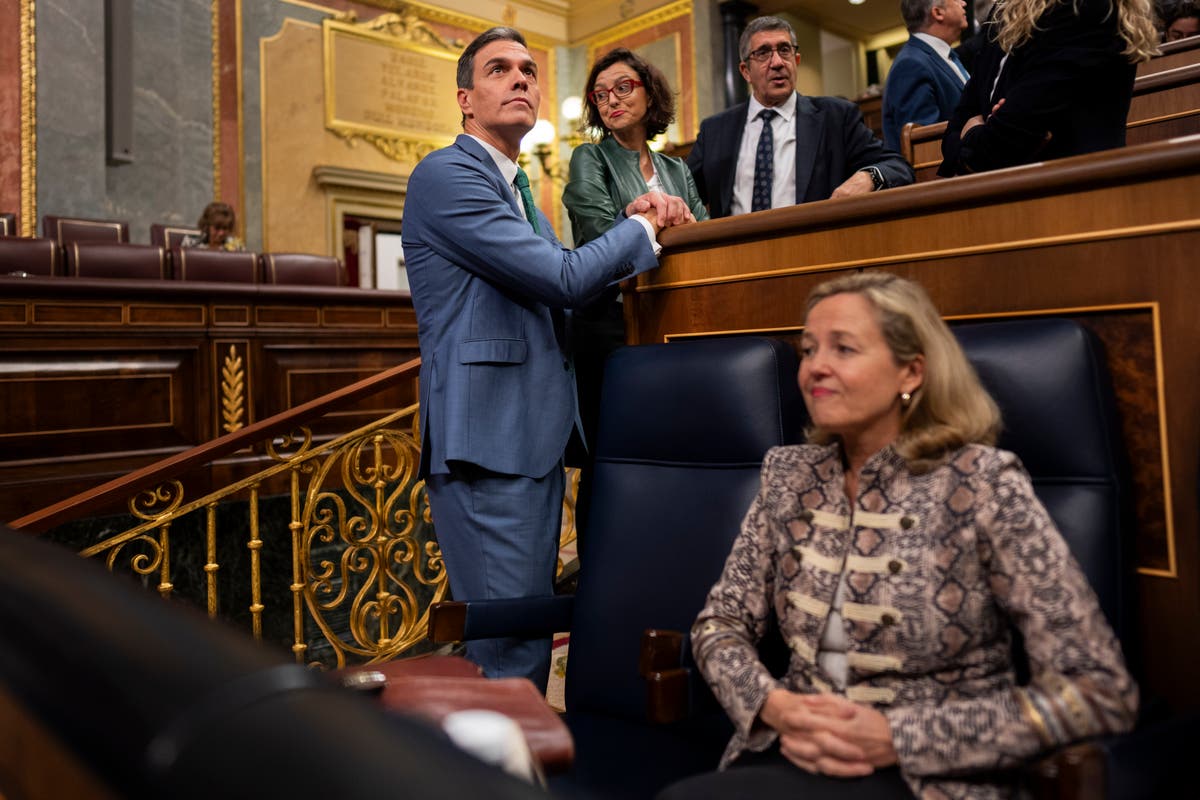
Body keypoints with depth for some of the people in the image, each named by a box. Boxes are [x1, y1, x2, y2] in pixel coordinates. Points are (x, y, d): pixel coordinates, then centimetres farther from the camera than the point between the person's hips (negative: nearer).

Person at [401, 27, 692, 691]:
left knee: (531, 637, 16)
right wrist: (638, 230, 2)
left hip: (534, 438, 10)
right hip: (485, 444, -9)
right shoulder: (445, 174, -7)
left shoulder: (517, 186, 24)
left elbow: (559, 289, 24)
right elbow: (560, 279, -15)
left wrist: (635, 224, 9)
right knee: (510, 654, -5)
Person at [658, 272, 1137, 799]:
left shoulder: (979, 483, -12)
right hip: (787, 754, 4)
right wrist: (771, 706, -15)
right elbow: (720, 622, 5)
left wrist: (897, 737, -19)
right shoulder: (789, 474, 2)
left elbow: (1102, 691, -14)